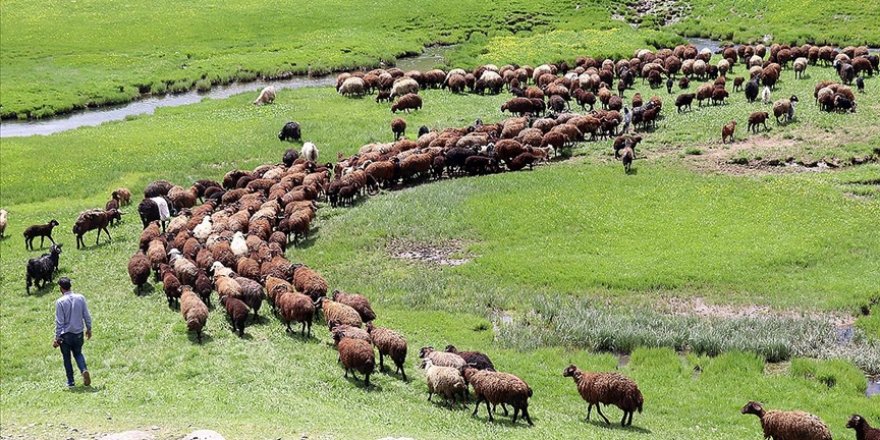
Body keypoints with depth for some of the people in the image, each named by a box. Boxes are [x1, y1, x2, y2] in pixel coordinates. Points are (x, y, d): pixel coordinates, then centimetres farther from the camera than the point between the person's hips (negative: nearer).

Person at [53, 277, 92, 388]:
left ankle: (70, 382, 16)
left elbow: (59, 322, -12)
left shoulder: (60, 302, -14)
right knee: (78, 354, 21)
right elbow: (86, 315, 2)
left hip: (65, 335, -3)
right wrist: (89, 329, 16)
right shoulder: (80, 298, -4)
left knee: (67, 358, 12)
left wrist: (57, 338, -5)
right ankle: (84, 370, -6)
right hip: (78, 333, 3)